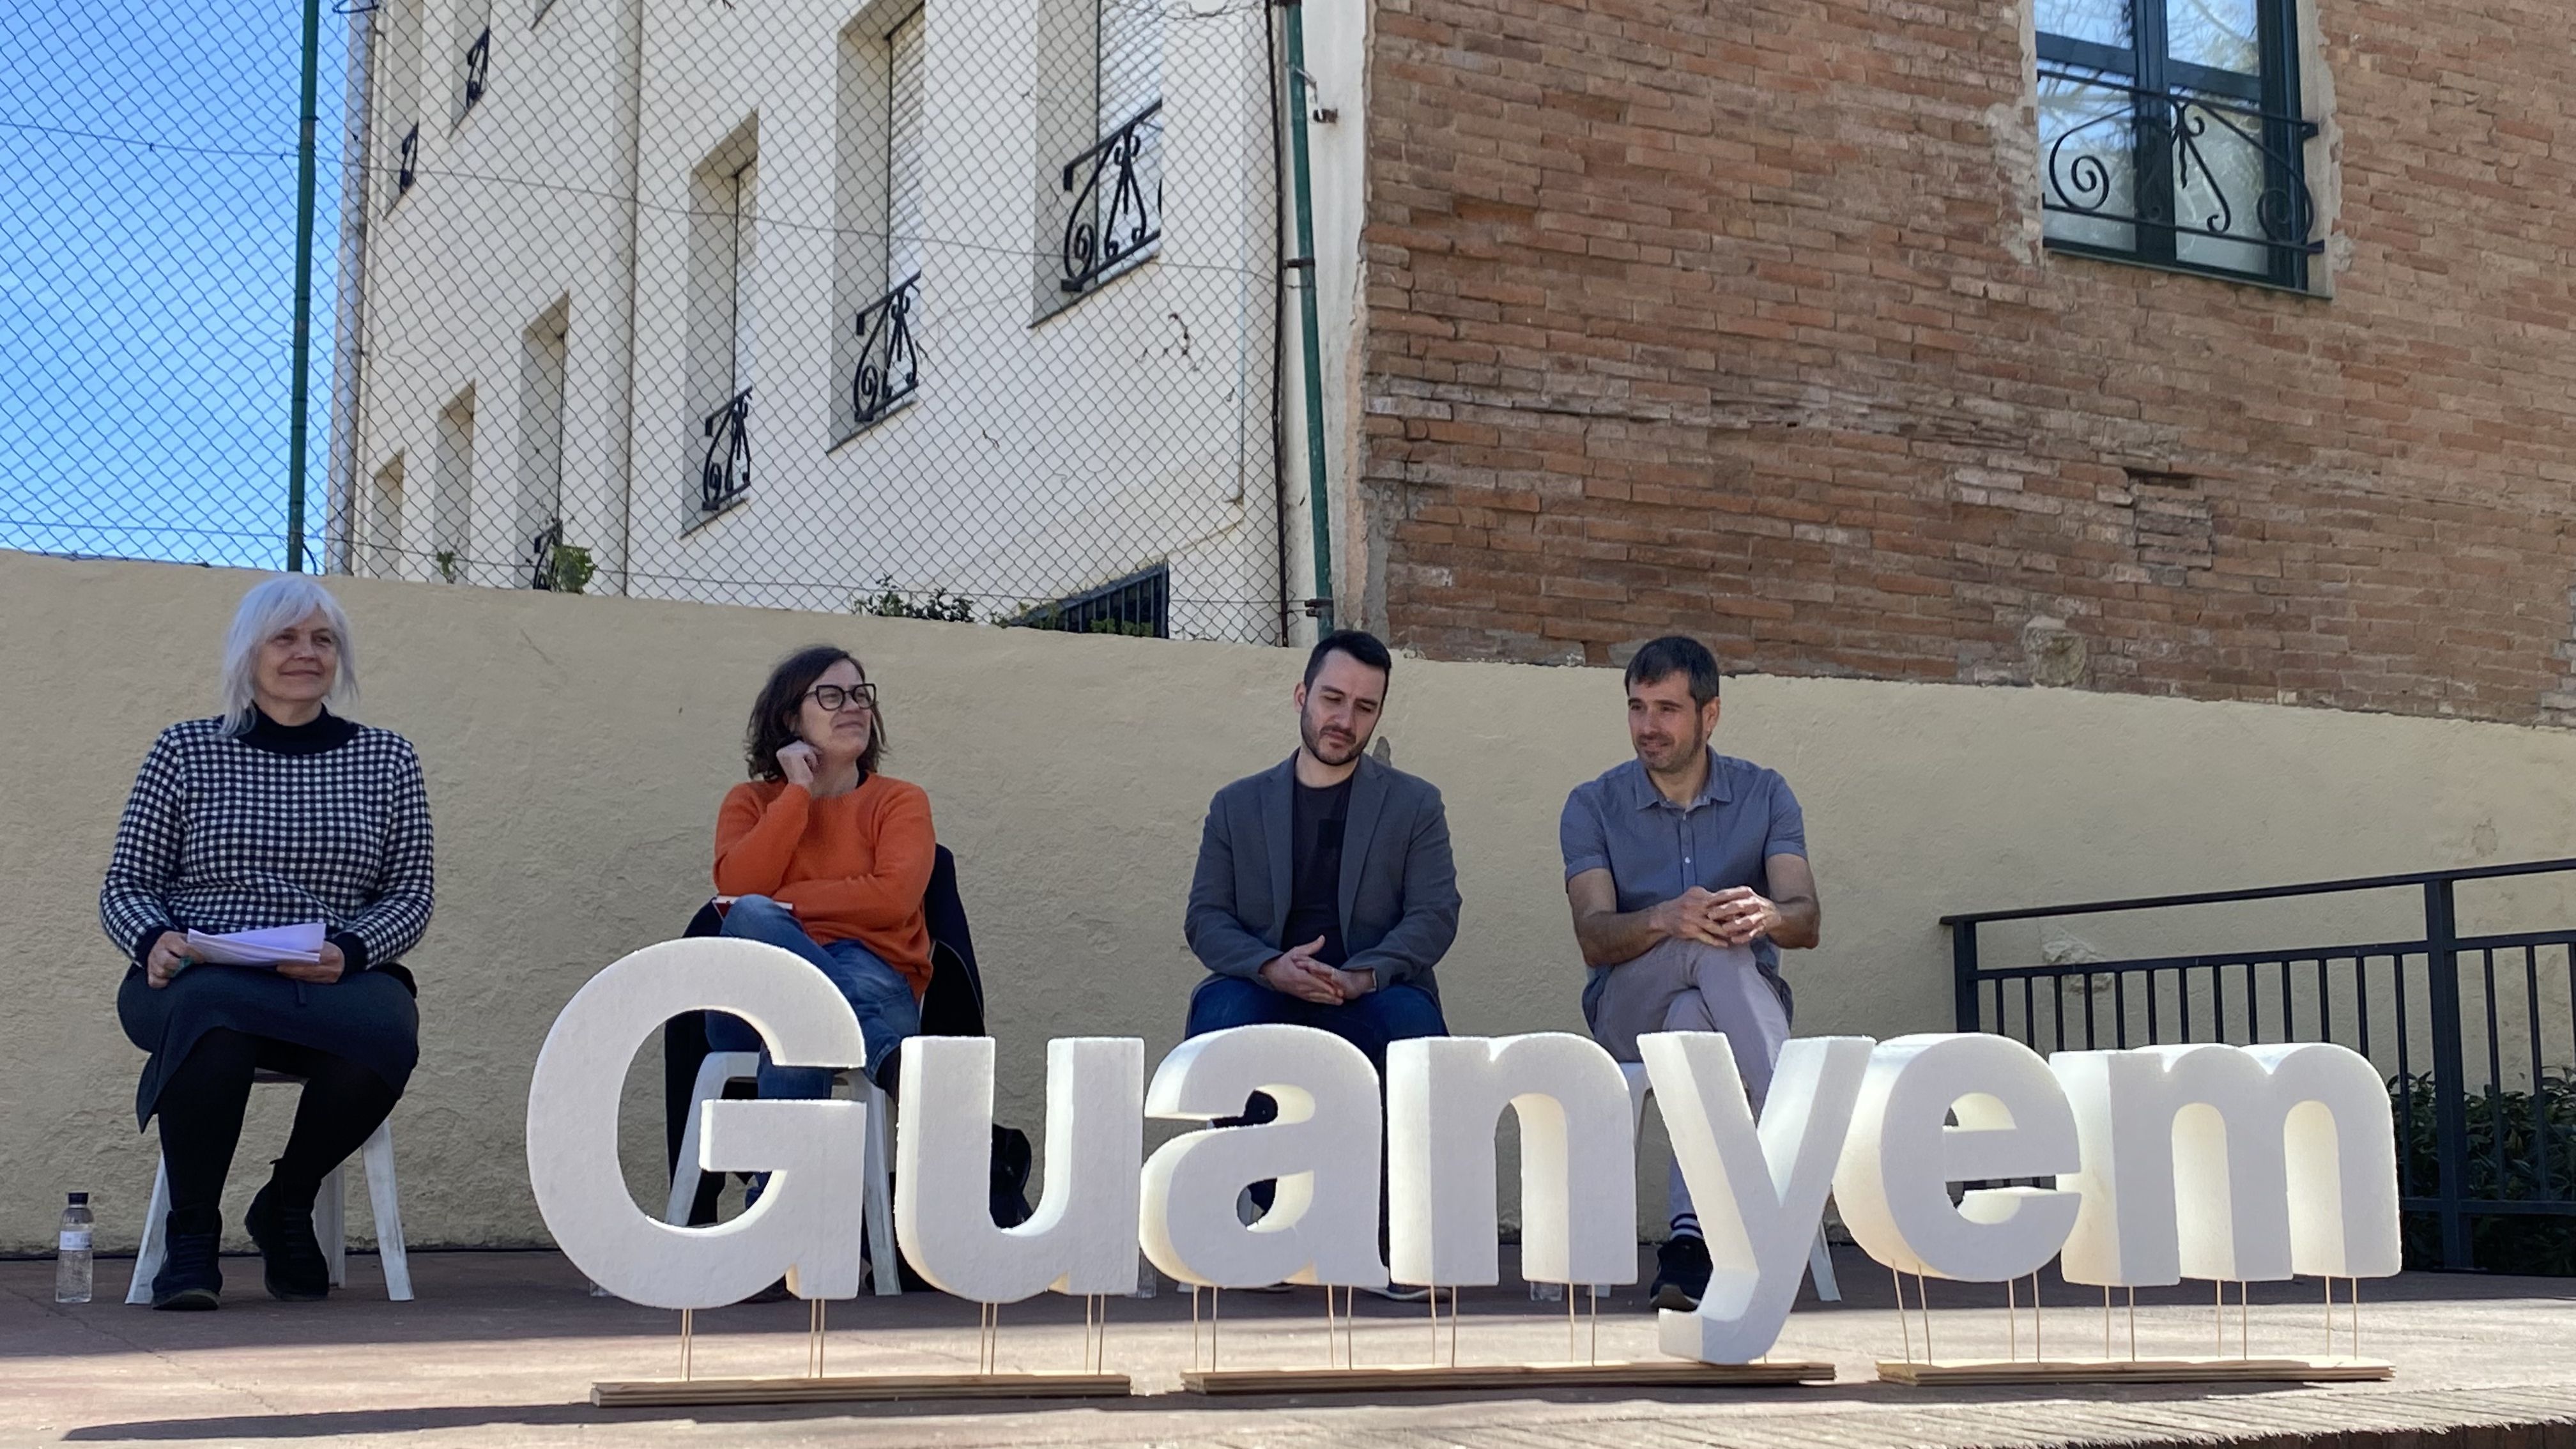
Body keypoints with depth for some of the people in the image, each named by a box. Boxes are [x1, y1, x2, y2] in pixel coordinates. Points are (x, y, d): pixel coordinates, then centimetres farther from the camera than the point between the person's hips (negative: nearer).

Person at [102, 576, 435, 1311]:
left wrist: (348, 952, -13)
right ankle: (191, 1236, -18)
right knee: (212, 1013, -38)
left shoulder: (387, 759, 13)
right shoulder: (185, 751, 10)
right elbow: (125, 885, 10)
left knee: (385, 1030, -34)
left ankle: (288, 1204, -4)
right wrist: (155, 940, -14)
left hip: (337, 983, 1)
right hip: (199, 976, -1)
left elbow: (411, 896, 8)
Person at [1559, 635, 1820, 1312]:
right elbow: (1594, 938, -11)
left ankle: (1693, 1240, -46)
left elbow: (1807, 919, -8)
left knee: (1695, 1018, -39)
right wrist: (1666, 919, -34)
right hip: (1628, 1011, 0)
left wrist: (1766, 914, -34)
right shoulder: (1593, 806, 4)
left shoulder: (1764, 794, 7)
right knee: (1711, 947, -35)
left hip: (1745, 1002, 1)